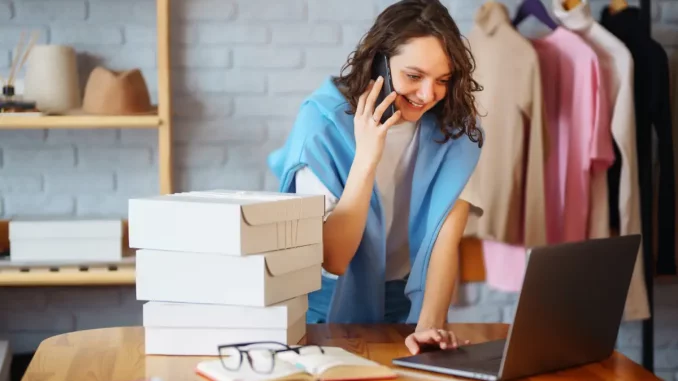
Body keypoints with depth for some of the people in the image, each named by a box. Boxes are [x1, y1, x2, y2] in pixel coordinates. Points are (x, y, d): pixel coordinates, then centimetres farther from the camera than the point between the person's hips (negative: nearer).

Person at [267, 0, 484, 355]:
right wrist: (366, 157, -27)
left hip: (409, 305, 2)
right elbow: (332, 259, -18)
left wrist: (429, 324, -31)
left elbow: (446, 238, -15)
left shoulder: (455, 126, -8)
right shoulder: (323, 120, -15)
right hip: (332, 307, -1)